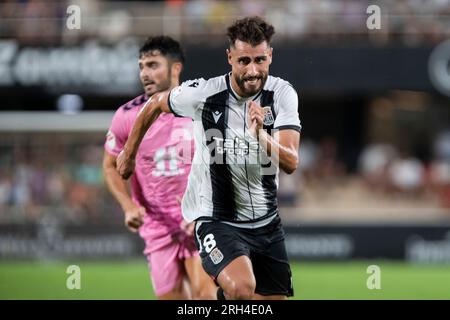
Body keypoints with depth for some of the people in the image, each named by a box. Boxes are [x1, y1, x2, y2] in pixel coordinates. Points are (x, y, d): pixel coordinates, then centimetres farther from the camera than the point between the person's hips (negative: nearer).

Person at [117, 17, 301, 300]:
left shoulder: (282, 93, -9)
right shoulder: (201, 94, -15)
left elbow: (291, 163, -17)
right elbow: (155, 104, 6)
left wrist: (261, 136, -35)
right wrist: (130, 152, 17)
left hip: (267, 221, 4)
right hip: (215, 219, -4)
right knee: (242, 289, -30)